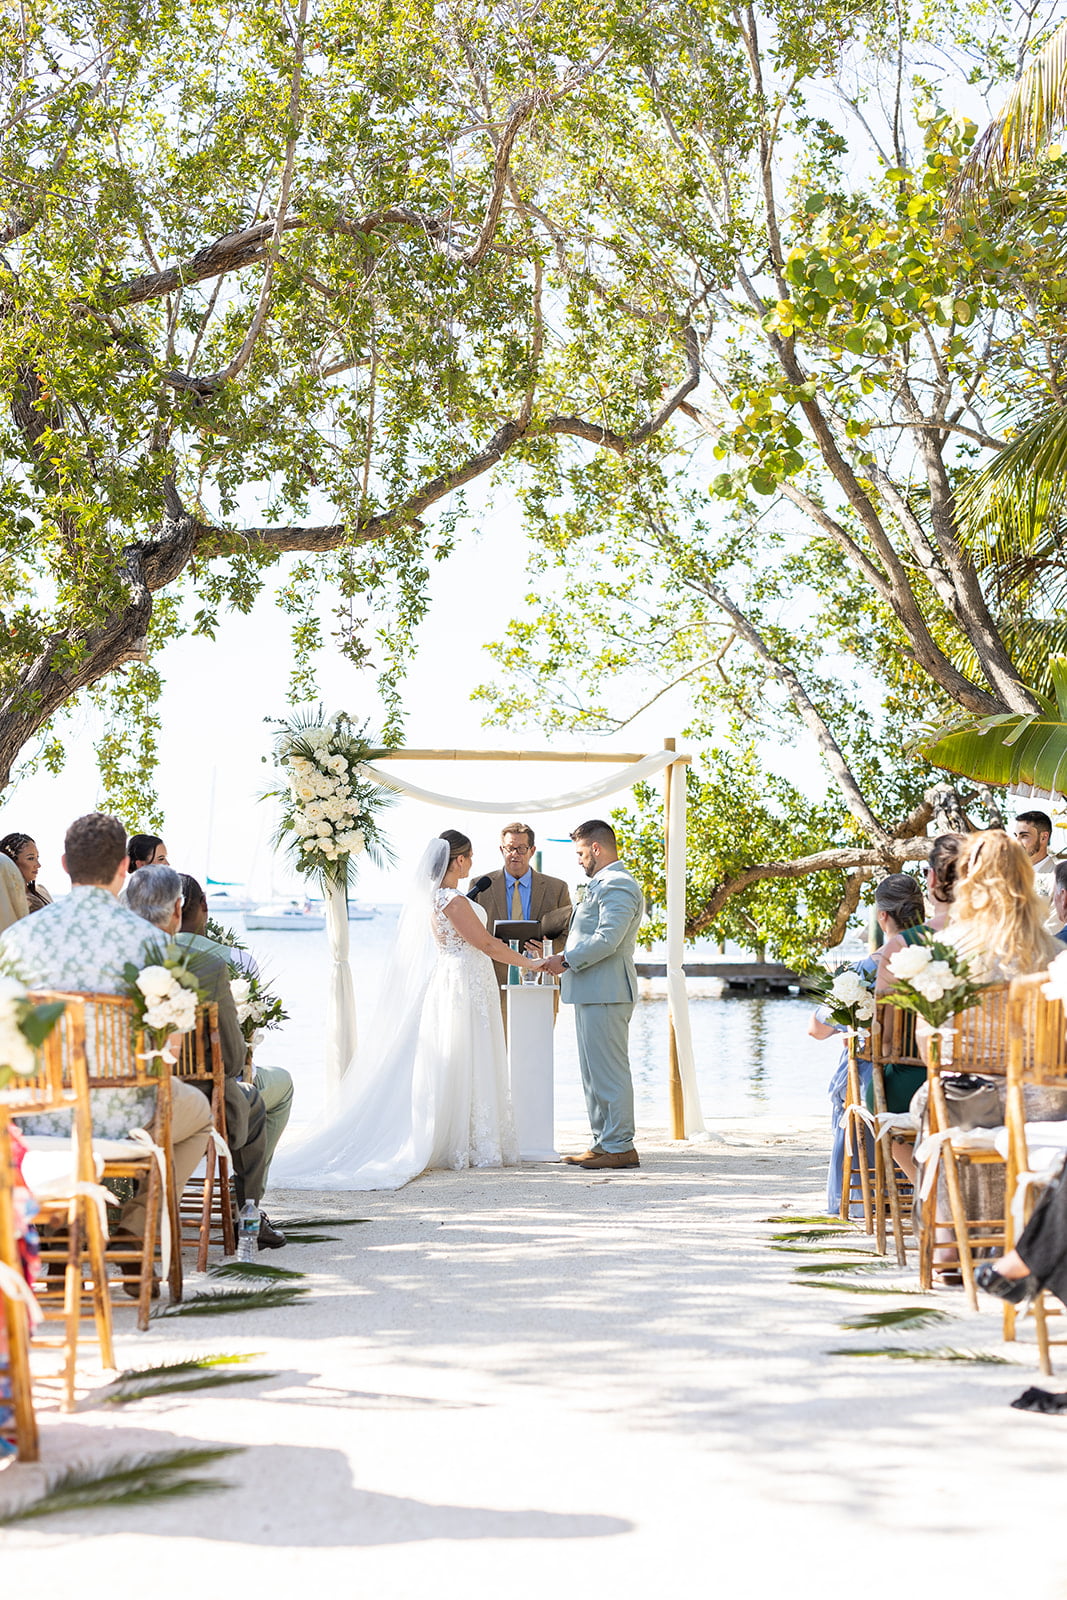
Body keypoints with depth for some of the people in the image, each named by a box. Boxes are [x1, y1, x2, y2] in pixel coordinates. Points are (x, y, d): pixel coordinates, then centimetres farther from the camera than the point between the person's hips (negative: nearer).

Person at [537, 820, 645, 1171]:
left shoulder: (616, 885, -13)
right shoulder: (604, 884, 22)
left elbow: (607, 940, -22)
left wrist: (566, 960, -15)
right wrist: (564, 958, 15)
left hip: (605, 993, -11)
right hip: (592, 992, 11)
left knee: (609, 1072, -8)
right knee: (594, 1074, 13)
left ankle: (620, 1147, -4)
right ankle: (603, 1143, 18)